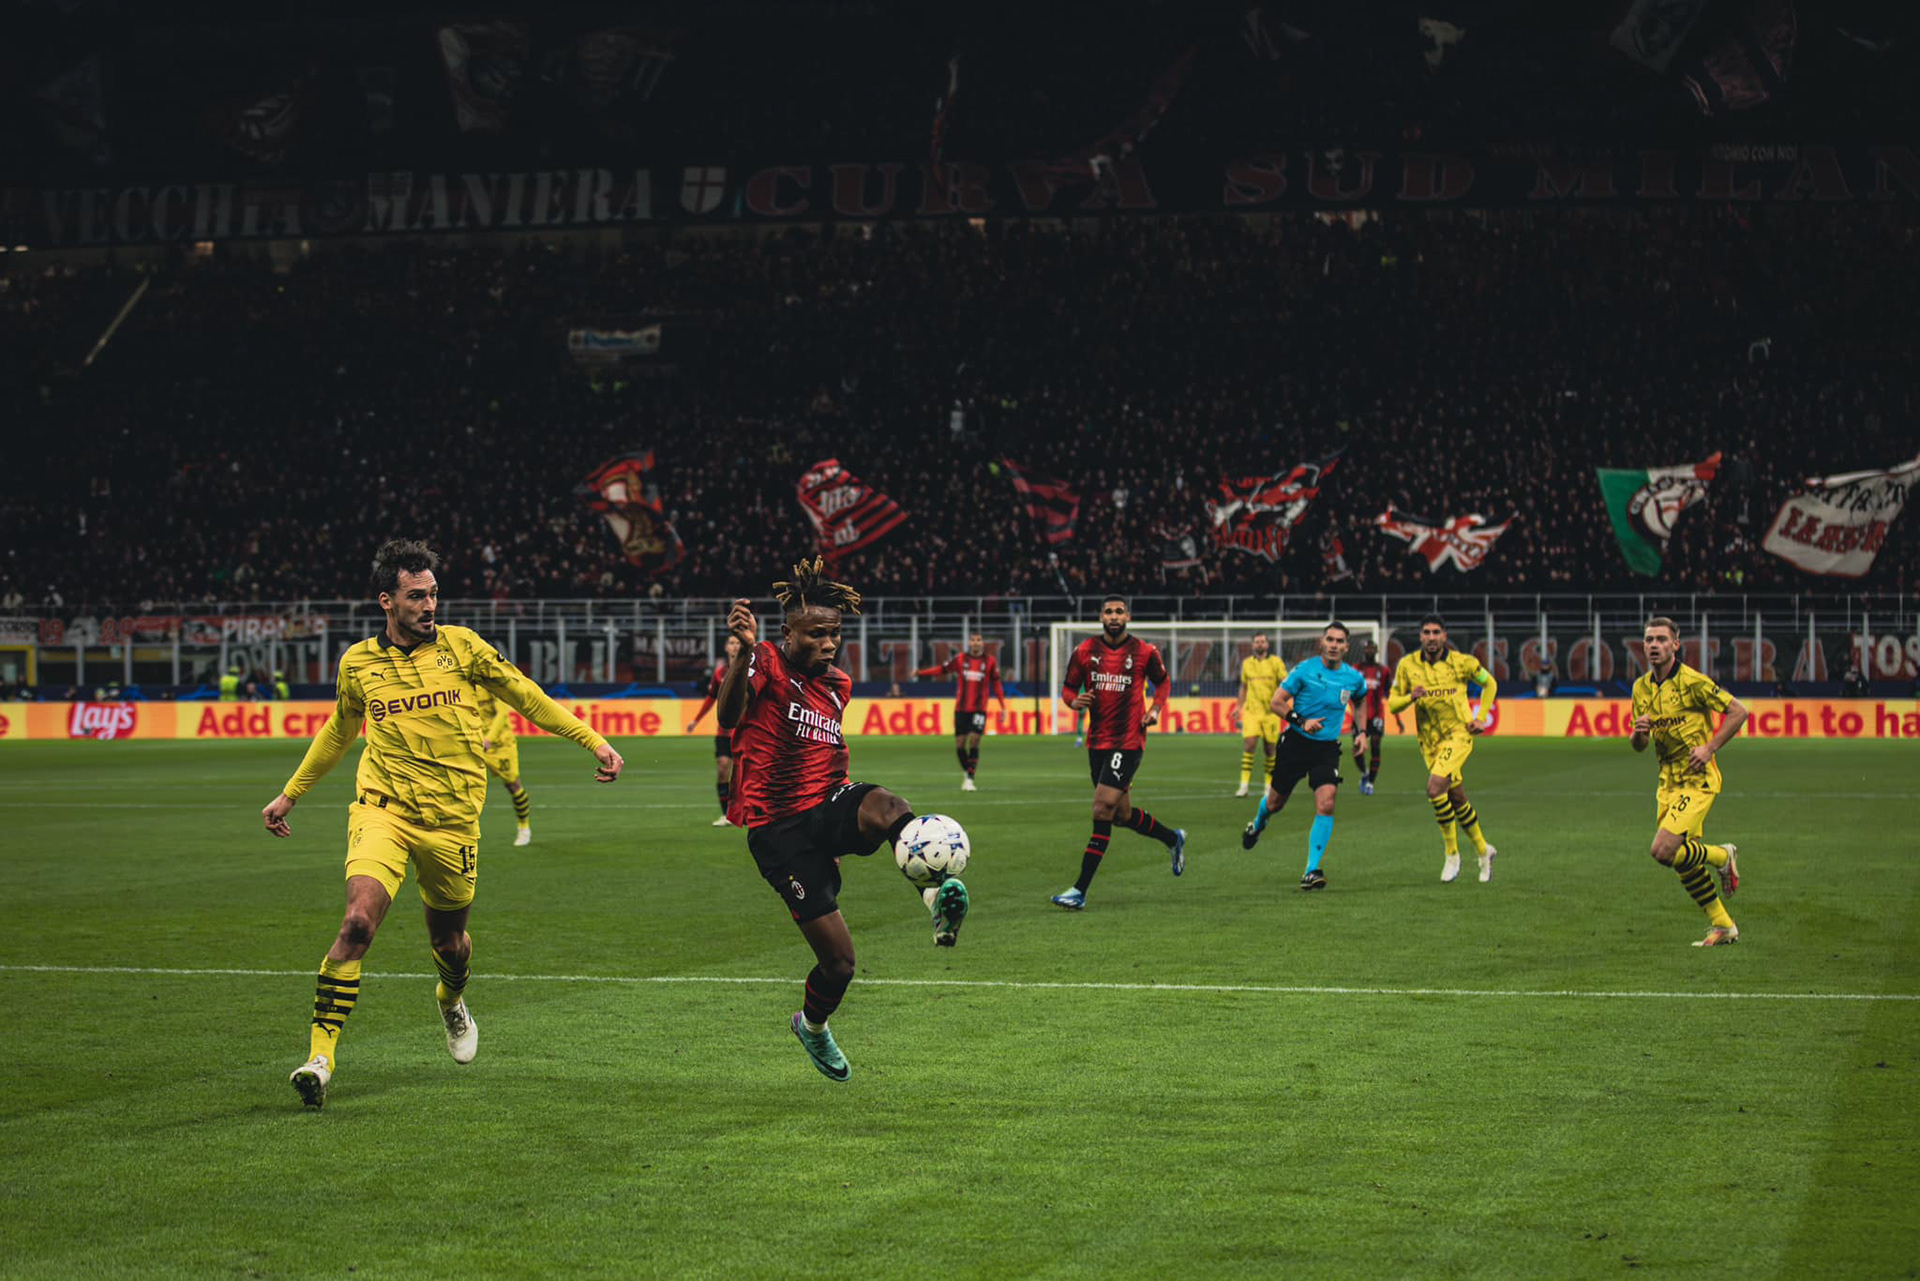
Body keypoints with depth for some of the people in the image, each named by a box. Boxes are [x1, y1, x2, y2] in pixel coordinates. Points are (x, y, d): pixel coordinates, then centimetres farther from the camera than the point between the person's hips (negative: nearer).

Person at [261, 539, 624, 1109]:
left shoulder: (460, 646, 1)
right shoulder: (358, 662, 5)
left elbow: (525, 696, 11)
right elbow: (339, 731, 23)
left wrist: (594, 741, 7)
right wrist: (290, 794, 28)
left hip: (451, 818, 1)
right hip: (382, 809, -1)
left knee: (448, 940, 12)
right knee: (358, 920, -22)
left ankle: (452, 1003, 50)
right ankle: (321, 1057, -21)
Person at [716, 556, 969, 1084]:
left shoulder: (837, 684, 15)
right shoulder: (767, 664, -8)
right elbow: (729, 716, -31)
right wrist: (745, 653, -50)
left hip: (828, 805, 5)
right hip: (779, 830, -5)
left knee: (887, 807, -34)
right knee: (839, 961, -5)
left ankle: (937, 895, -56)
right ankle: (812, 1025, 28)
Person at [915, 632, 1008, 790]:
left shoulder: (990, 661, 2)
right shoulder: (960, 659, 4)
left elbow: (996, 684, 7)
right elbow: (941, 669, 5)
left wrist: (1003, 706, 5)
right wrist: (920, 672, -5)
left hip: (979, 709, -2)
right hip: (961, 708, 2)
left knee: (974, 741, -12)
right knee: (960, 744, 2)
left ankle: (970, 779, -8)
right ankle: (965, 772, 27)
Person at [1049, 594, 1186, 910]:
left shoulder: (1144, 652, -3)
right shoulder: (1084, 652, 1)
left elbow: (1163, 682, 15)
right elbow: (1068, 688, 11)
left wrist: (1155, 709, -2)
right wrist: (1075, 701, -12)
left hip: (1128, 741, -5)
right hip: (1097, 741, 5)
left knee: (1102, 809, -14)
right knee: (1122, 815, 14)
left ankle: (1080, 890, -13)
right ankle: (1173, 839, 44)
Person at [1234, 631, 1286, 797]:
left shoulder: (1275, 662, 1)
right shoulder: (1247, 663, 10)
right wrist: (1239, 707, 18)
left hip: (1270, 712, -1)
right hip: (1251, 711, 1)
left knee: (1270, 749, 3)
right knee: (1249, 744, -14)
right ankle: (1244, 785, -14)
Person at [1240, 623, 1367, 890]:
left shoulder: (1354, 678, -1)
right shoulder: (1304, 671, -10)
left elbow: (1358, 700, 24)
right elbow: (1277, 702, -7)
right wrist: (1301, 721, -20)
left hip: (1327, 748, 1)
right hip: (1296, 744, -1)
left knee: (1326, 804, -19)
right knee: (1275, 802, 13)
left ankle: (1312, 871, -14)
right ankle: (1257, 825, 52)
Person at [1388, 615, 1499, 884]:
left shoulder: (1462, 662, -6)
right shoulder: (1407, 665, 0)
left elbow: (1489, 684, 11)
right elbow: (1392, 704, 3)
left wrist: (1481, 718, 3)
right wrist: (1411, 697, -18)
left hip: (1459, 733, -4)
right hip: (1429, 740, 4)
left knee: (1435, 787, -24)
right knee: (1457, 799, 10)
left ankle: (1452, 853, -11)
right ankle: (1483, 850, 31)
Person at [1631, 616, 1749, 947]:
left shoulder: (1692, 681, -14)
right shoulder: (1641, 688, 7)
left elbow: (1739, 711, -11)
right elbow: (1639, 746, 13)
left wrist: (1710, 748, -17)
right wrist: (1639, 732, -11)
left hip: (1698, 780, -7)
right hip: (1669, 780, 7)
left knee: (1663, 851, -19)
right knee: (1686, 859, 7)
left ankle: (1723, 856, 8)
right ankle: (1723, 926, 21)